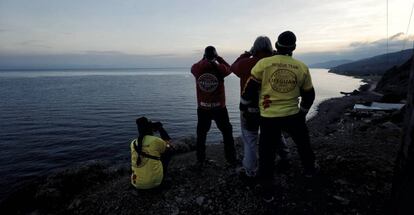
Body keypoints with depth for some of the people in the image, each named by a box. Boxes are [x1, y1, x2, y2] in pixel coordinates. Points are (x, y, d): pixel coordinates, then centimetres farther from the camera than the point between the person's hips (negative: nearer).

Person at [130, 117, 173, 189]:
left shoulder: (133, 143, 0)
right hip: (154, 182, -5)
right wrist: (161, 129, 8)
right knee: (169, 151, 11)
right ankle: (162, 177, 18)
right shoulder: (156, 141, -13)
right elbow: (168, 148, 7)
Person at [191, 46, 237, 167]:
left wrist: (204, 60, 20)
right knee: (227, 133, 15)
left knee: (201, 135, 15)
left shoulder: (197, 68, -6)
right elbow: (229, 68, 11)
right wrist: (219, 59, 13)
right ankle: (231, 159, 21)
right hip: (219, 107, -1)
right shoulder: (220, 68, -11)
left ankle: (200, 161, 20)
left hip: (202, 108, 2)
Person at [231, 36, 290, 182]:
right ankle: (285, 159, 42)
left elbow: (233, 67, 6)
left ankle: (250, 173, 9)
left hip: (250, 108, -3)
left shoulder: (246, 63, -13)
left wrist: (245, 55, 16)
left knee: (250, 140, 5)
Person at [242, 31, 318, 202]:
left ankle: (267, 191, 19)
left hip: (268, 117, -2)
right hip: (293, 116, 2)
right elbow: (309, 96, 9)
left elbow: (250, 89, -6)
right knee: (303, 142, 29)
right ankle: (310, 169, 53)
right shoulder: (302, 68, 1)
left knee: (267, 154, 10)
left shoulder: (263, 64, -9)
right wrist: (302, 113, 26)